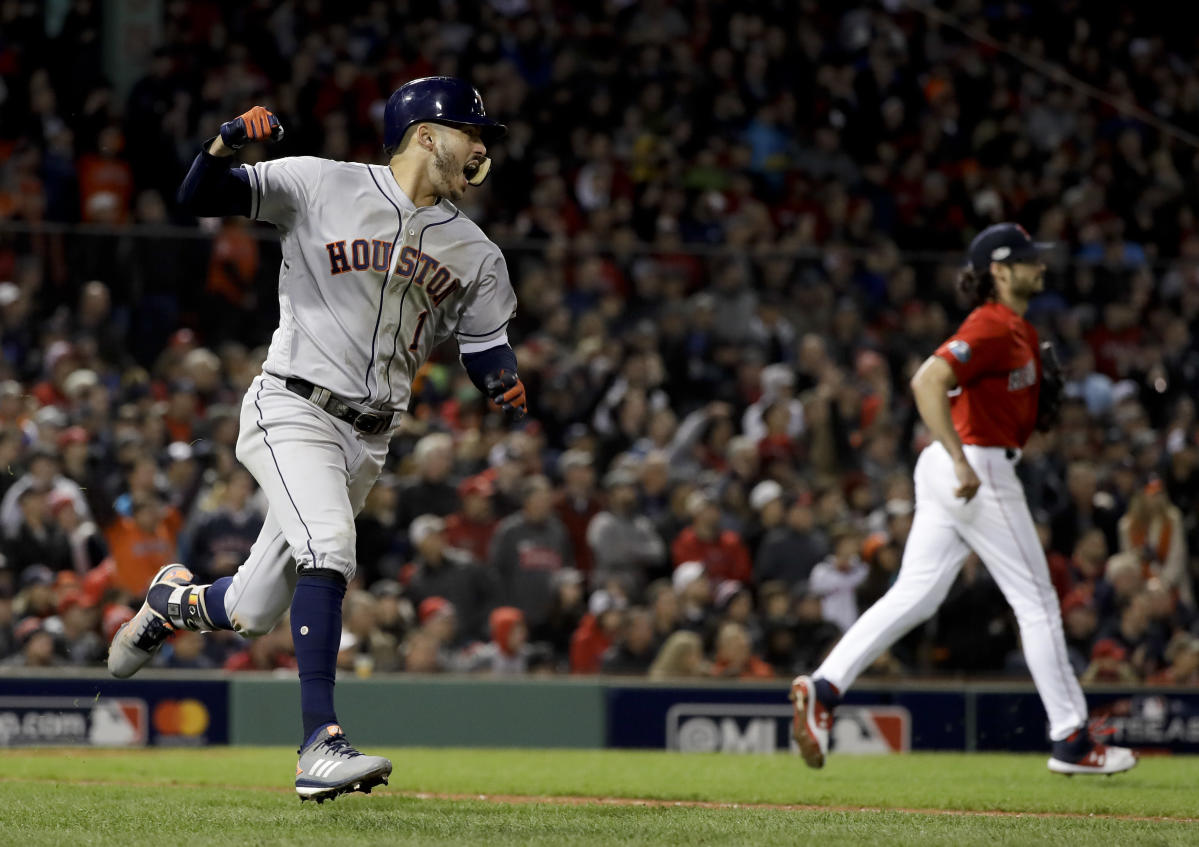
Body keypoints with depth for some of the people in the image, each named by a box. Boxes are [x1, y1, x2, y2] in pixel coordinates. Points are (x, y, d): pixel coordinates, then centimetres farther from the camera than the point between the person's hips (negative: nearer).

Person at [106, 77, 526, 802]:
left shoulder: (475, 254, 11)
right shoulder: (321, 186, -2)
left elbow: (487, 350, 11)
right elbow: (201, 197, -4)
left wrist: (507, 388, -12)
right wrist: (227, 143, -26)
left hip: (369, 442, 6)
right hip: (294, 410, -5)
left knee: (251, 612, 7)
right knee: (329, 548, -30)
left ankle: (177, 598, 42)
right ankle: (321, 747, -32)